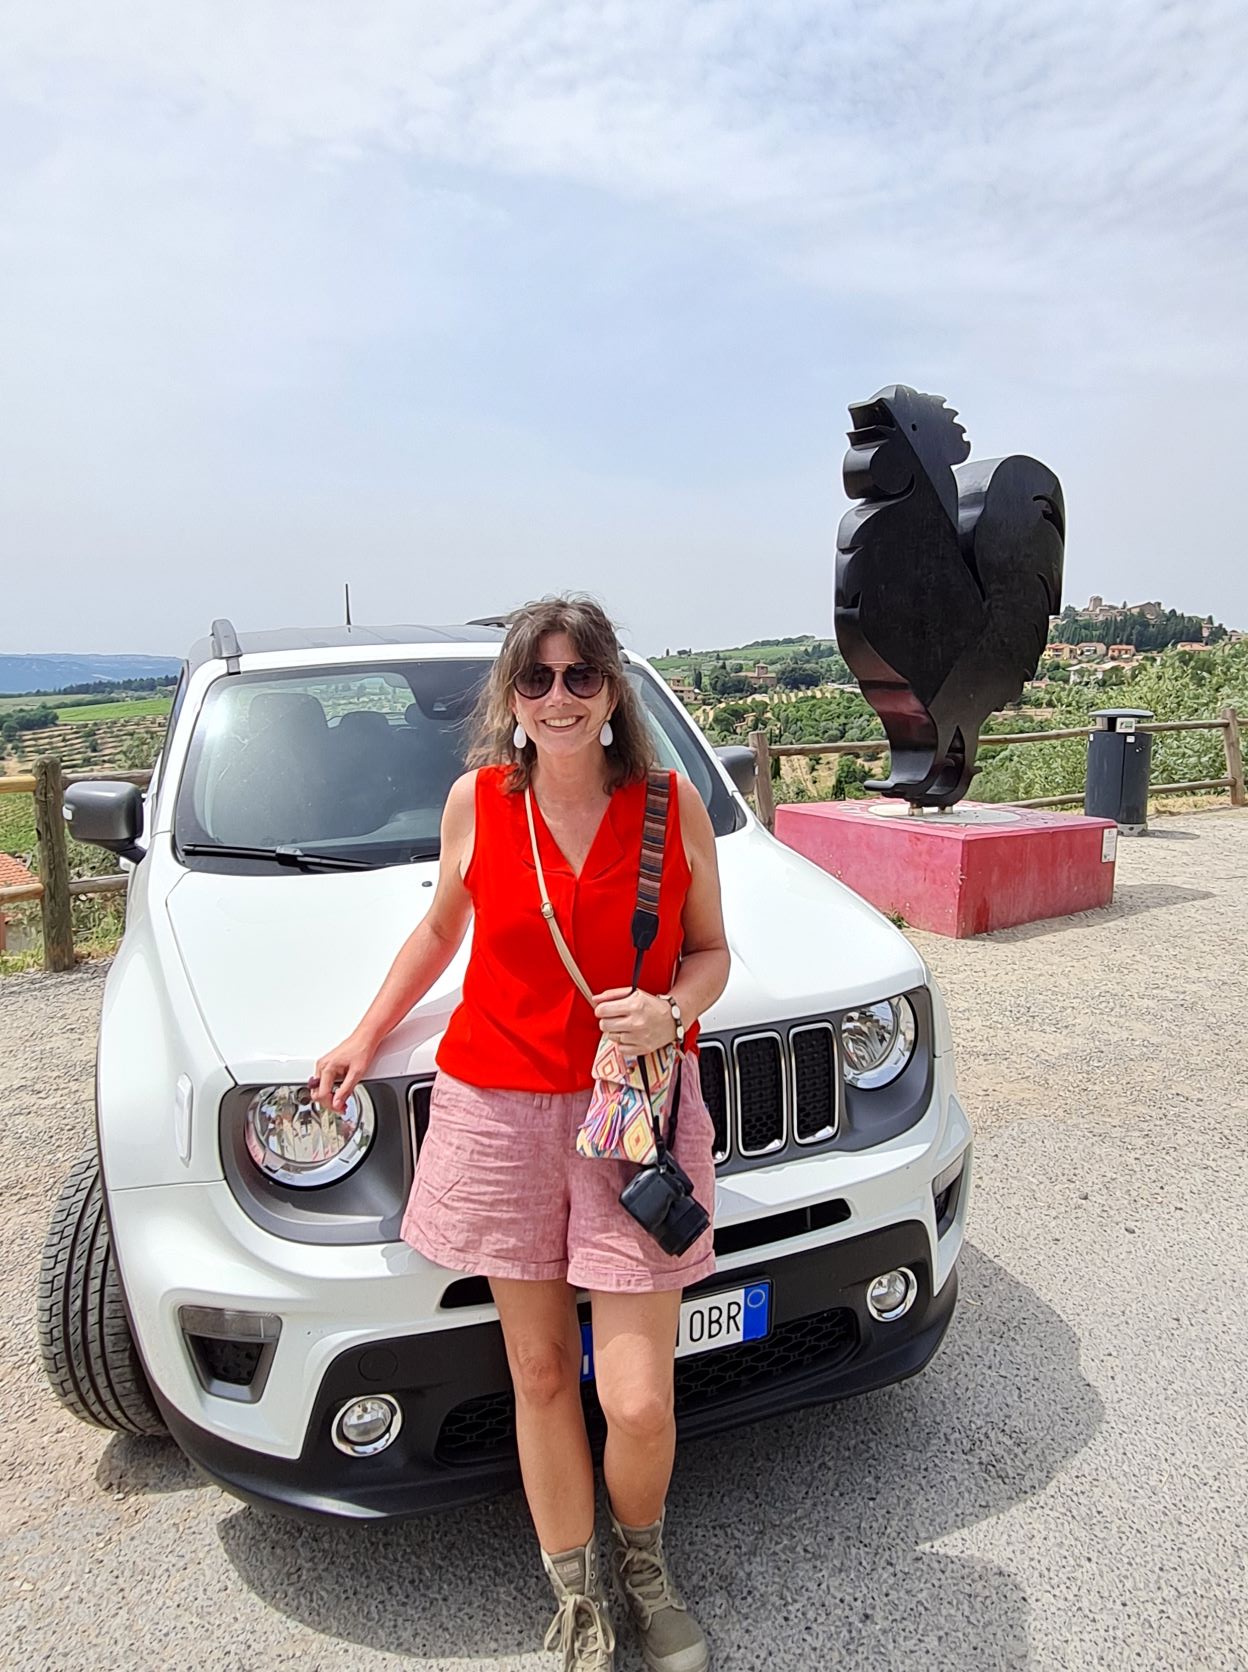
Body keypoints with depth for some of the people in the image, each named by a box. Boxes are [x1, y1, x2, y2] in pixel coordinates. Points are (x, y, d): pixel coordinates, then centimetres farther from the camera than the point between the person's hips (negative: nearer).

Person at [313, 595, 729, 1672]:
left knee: (639, 1401, -1)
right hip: (499, 1109, 1)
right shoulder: (478, 801, -1)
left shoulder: (672, 806, -3)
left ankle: (644, 1566, 35)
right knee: (541, 1375, 12)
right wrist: (368, 1034, 17)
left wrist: (669, 1011, -15)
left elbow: (709, 949, 5)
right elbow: (441, 928, 16)